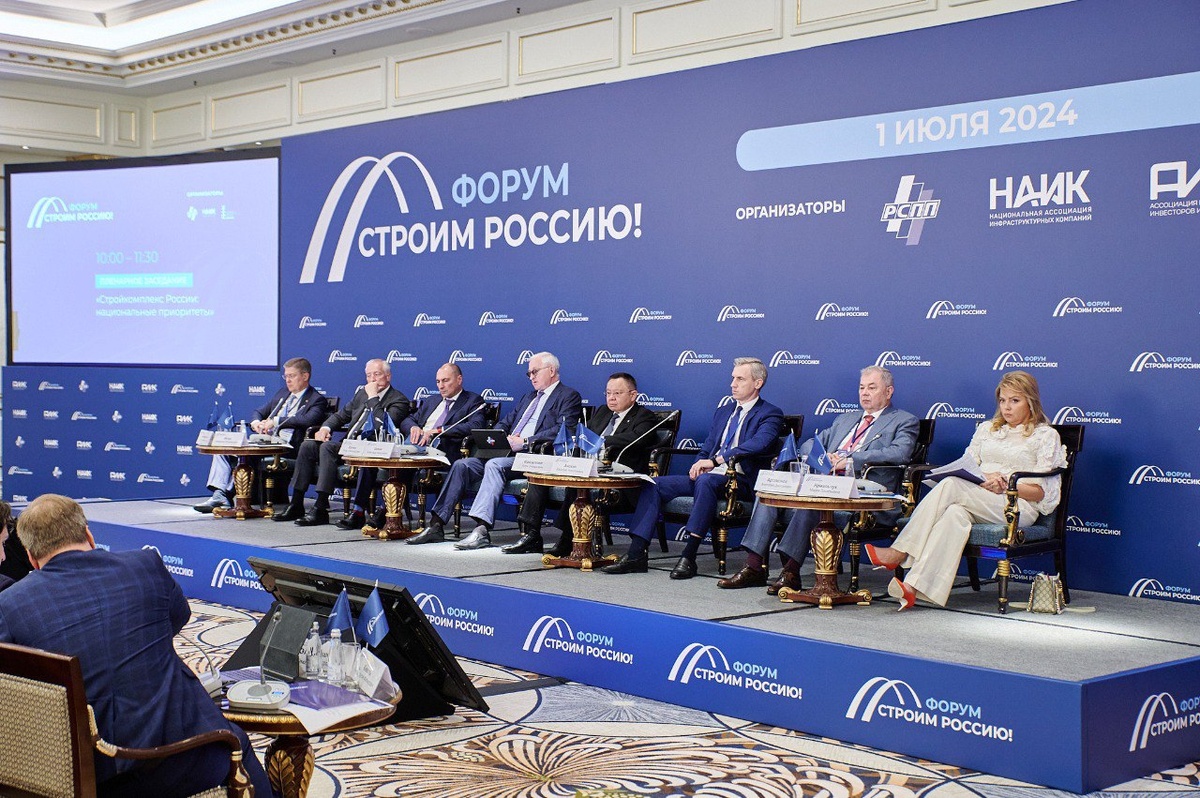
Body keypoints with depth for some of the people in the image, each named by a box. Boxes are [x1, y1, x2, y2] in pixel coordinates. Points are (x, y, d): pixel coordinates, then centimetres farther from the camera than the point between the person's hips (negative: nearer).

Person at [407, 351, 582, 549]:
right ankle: (436, 526, -14)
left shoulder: (569, 397, 4)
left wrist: (525, 442, -19)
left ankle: (482, 530, -44)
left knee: (494, 465, -34)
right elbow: (505, 423, 28)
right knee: (462, 465, -11)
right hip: (505, 452, 8)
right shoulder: (529, 397, 30)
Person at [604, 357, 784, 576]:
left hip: (738, 479, -7)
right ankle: (636, 554, -13)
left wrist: (715, 460, -24)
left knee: (705, 481, -39)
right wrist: (699, 464, -1)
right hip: (706, 475, 8)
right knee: (655, 484, -9)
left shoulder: (770, 414, 0)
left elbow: (759, 443, -20)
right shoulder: (723, 411, 24)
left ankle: (689, 557, -38)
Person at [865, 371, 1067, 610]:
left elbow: (1042, 492, 2)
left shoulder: (1046, 436, 10)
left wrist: (1006, 485, -12)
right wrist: (982, 480, -6)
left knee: (951, 485, -30)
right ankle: (912, 586, -49)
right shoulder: (987, 429, 25)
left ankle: (899, 554, -36)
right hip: (977, 504, 4)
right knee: (955, 513, -34)